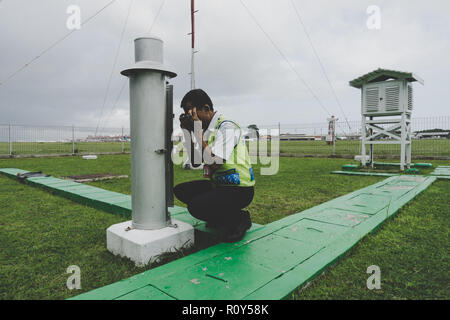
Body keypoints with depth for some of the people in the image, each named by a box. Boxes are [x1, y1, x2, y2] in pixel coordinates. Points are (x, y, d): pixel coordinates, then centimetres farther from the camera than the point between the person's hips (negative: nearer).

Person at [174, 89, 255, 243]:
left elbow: (213, 162, -27)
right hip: (217, 184, 9)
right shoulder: (206, 129, 10)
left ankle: (239, 219, -2)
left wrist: (198, 132, -22)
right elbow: (195, 162, 11)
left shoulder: (227, 127, -17)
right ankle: (218, 218, 12)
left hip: (239, 190, -9)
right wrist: (187, 132, 3)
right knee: (181, 190, 7)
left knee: (195, 206, -25)